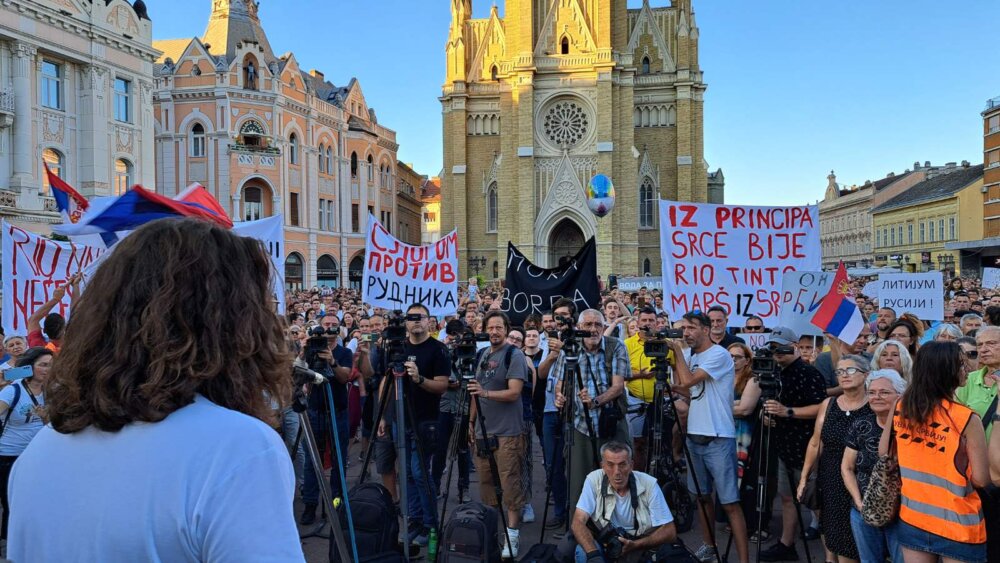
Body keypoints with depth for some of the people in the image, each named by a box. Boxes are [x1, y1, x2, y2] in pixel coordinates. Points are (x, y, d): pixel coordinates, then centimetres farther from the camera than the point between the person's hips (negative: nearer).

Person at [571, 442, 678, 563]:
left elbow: (669, 532, -12)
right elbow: (578, 522, -20)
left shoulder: (649, 484, -16)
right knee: (583, 551, -29)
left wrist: (635, 545, -27)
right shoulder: (594, 480, -15)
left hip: (641, 548, 0)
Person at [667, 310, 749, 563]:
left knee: (730, 503, -6)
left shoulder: (719, 354, -14)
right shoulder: (689, 355, 10)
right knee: (702, 495, 16)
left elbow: (688, 381, -22)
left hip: (719, 438, -7)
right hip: (694, 435, 8)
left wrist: (678, 351, -10)